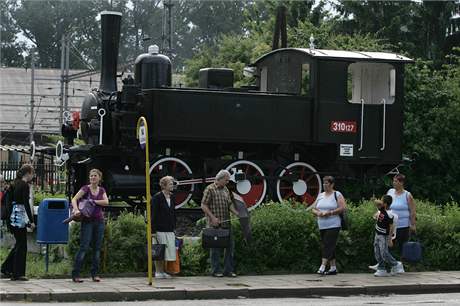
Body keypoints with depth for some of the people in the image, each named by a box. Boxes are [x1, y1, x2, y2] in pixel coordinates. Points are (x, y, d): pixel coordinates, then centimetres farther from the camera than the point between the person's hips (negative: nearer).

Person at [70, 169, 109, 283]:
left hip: (99, 221, 4)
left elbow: (106, 202, -5)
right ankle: (75, 274, -7)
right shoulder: (86, 188, -3)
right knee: (84, 247, -10)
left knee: (97, 247, 5)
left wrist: (93, 201, -13)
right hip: (87, 221, -4)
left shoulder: (101, 190, 10)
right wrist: (76, 210, -32)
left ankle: (94, 274, 12)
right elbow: (74, 199, -15)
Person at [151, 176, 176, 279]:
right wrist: (153, 230, -14)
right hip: (160, 229, -6)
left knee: (167, 251, 6)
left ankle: (163, 271, 13)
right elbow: (153, 214, -10)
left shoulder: (172, 197, 12)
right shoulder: (157, 198, -8)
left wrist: (174, 227, 14)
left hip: (169, 229, 6)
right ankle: (158, 272, 6)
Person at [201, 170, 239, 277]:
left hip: (226, 223, 7)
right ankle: (215, 271, 7)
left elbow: (229, 204, 16)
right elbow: (203, 205, -10)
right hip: (214, 224, -7)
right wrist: (213, 217, -17)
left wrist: (236, 212, -2)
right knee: (216, 248, -1)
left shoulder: (226, 190, 15)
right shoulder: (210, 189, -7)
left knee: (230, 245, 5)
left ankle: (228, 270, 12)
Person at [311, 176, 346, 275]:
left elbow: (342, 208, -12)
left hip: (333, 225, -7)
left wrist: (329, 213, -17)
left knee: (328, 245, -14)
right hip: (322, 225, 7)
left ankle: (322, 266, -19)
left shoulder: (337, 194, -2)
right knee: (328, 246, 9)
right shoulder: (320, 196, 15)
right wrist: (318, 213, -7)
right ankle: (333, 268, 15)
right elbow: (313, 209, 16)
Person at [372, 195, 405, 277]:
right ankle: (381, 269, 13)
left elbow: (391, 227, -19)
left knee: (384, 253, -9)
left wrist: (390, 239, -18)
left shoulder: (389, 214, -22)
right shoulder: (382, 209, -1)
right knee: (377, 254, 8)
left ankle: (396, 265, 7)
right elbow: (377, 202, 4)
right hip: (377, 234, 9)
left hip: (384, 236, -9)